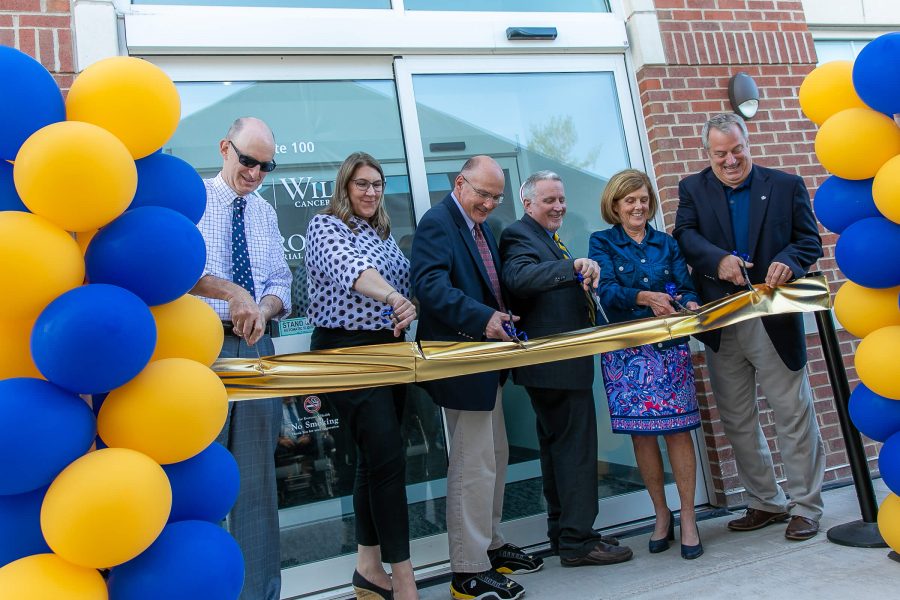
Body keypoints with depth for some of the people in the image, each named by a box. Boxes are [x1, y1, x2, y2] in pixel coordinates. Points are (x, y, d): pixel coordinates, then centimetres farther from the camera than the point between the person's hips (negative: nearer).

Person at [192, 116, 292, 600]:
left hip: (257, 347, 5)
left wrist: (263, 308, -9)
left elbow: (281, 284, 12)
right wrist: (232, 293, -25)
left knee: (258, 478, 9)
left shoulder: (265, 213, 15)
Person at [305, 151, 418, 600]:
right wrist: (391, 296, -44)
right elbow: (347, 267, -27)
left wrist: (406, 310, -2)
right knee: (389, 457, -13)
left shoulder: (384, 236, 17)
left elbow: (403, 284, 20)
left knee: (374, 458, 10)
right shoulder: (325, 225, -6)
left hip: (387, 351, 7)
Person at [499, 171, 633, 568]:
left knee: (558, 446, 15)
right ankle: (577, 541, 6)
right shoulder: (519, 235, -12)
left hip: (561, 362, 11)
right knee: (576, 448, -4)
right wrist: (573, 266, -43)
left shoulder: (548, 238, 21)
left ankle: (563, 533, 27)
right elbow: (519, 277, -33)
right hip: (555, 364, -11)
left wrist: (581, 282, 11)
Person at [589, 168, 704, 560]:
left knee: (678, 431, -2)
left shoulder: (667, 243, 12)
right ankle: (661, 514, 22)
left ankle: (687, 518, 12)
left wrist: (690, 305, -18)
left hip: (670, 348, 1)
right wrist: (644, 298, -28)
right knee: (641, 434, 5)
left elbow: (685, 287, 5)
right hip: (627, 353, -1)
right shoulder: (602, 243, 5)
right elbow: (606, 290, -11)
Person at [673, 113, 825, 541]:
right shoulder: (693, 189, 8)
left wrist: (788, 261, -20)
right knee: (736, 421, 11)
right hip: (720, 325, 2)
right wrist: (719, 259, -25)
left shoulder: (786, 185, 5)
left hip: (774, 321, -2)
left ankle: (805, 506, 19)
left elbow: (810, 240, 2)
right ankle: (765, 502, 27)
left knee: (794, 415, 3)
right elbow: (685, 235, -7)